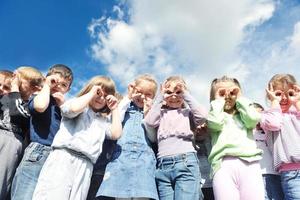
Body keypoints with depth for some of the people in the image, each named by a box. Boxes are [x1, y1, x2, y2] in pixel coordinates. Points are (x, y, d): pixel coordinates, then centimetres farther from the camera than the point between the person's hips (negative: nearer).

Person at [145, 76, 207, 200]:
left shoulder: (188, 112, 14)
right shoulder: (161, 113, 19)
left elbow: (202, 116, -6)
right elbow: (149, 122, 0)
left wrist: (185, 94, 3)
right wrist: (160, 97, 7)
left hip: (186, 162, -2)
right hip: (163, 165, 3)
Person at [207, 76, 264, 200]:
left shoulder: (242, 115, 27)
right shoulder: (214, 115, 21)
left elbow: (253, 119, 4)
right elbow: (215, 123, -3)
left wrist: (240, 99, 16)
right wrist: (218, 101, 12)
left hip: (249, 163, 2)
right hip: (223, 164, -1)